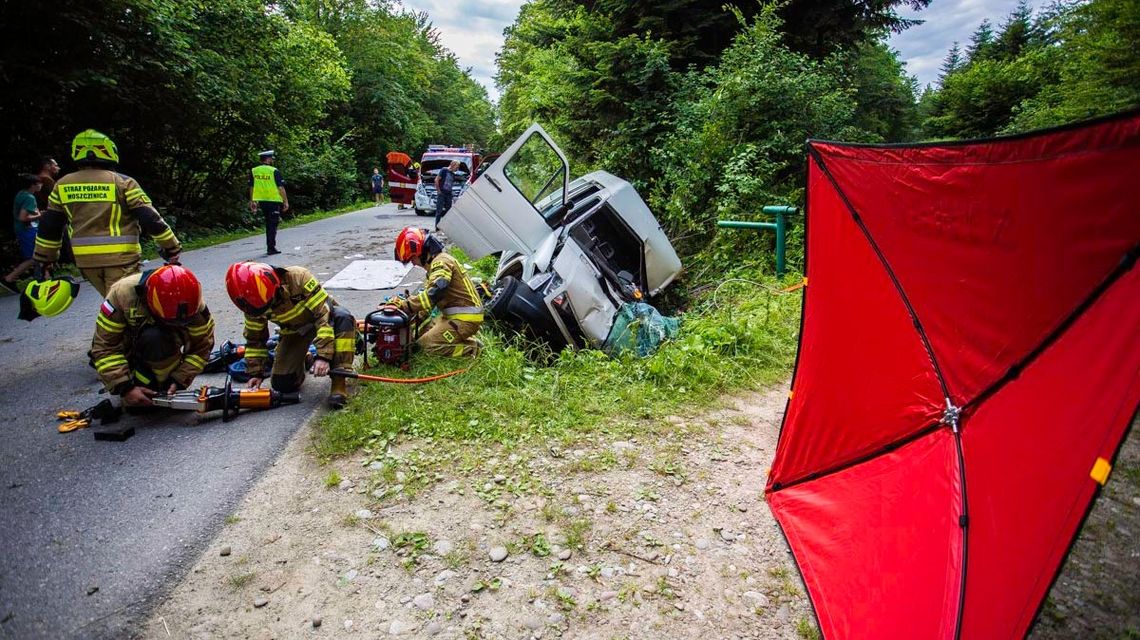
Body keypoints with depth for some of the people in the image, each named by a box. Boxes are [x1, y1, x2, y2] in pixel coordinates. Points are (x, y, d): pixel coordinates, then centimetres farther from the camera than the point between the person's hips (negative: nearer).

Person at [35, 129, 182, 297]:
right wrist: (172, 248, 0)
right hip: (121, 257, -5)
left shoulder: (62, 185, 8)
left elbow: (48, 227, 13)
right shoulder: (122, 182, -6)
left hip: (85, 259, 5)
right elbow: (150, 219, -9)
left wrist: (45, 259, 23)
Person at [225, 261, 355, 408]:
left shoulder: (299, 277, -34)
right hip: (295, 330, 3)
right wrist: (255, 373, -9)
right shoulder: (254, 302, -19)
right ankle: (303, 358, 22)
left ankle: (338, 382, -36)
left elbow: (323, 314, -34)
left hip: (323, 318, -3)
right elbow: (255, 338, -4)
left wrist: (323, 355, -39)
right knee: (282, 384, -13)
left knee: (343, 318, -40)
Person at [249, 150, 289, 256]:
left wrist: (252, 201, 19)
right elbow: (281, 188, -10)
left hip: (262, 201, 5)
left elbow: (251, 187, 11)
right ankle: (271, 248, -4)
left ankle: (270, 246, 24)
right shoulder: (274, 171, -9)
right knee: (272, 224, 0)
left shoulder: (253, 171, 6)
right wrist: (286, 201, -4)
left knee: (268, 223, 18)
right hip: (274, 201, -5)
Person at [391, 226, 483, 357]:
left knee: (427, 345, -11)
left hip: (465, 319, -10)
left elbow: (432, 294, -30)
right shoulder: (435, 263, 16)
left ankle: (471, 348, -5)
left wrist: (403, 305, -30)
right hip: (453, 315, 10)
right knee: (424, 333, 16)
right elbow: (426, 294, 18)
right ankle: (466, 339, 12)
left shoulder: (441, 262, -17)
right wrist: (416, 320, 10)